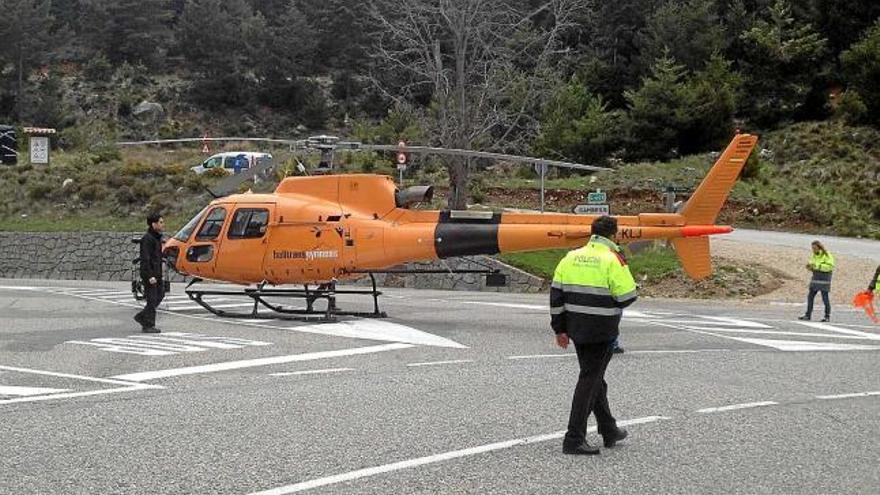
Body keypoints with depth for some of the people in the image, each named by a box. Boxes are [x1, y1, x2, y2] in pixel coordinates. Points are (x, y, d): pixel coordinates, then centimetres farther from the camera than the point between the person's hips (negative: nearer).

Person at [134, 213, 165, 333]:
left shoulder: (157, 237, 15)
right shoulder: (147, 239, -16)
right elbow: (145, 259, -21)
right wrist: (150, 276, -25)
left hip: (157, 273, 10)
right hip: (149, 273, -10)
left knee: (160, 295, 12)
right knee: (152, 299, -5)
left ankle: (141, 317, 21)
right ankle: (148, 326, 3)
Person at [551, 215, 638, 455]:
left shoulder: (571, 258, 6)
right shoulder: (613, 260, -13)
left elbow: (556, 295, 7)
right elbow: (627, 296, -15)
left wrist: (560, 329, 13)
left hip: (577, 329, 7)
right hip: (602, 332, -6)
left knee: (594, 377, 19)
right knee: (590, 379, -2)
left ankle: (609, 430, 32)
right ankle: (574, 439, -4)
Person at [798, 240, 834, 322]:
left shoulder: (827, 255, -11)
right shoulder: (814, 255, 10)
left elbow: (830, 266, -20)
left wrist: (818, 266, -25)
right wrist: (809, 266, -5)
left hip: (824, 278, -7)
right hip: (815, 278, 7)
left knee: (825, 297, -2)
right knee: (810, 296, 4)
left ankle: (827, 316, 8)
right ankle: (808, 315, 9)